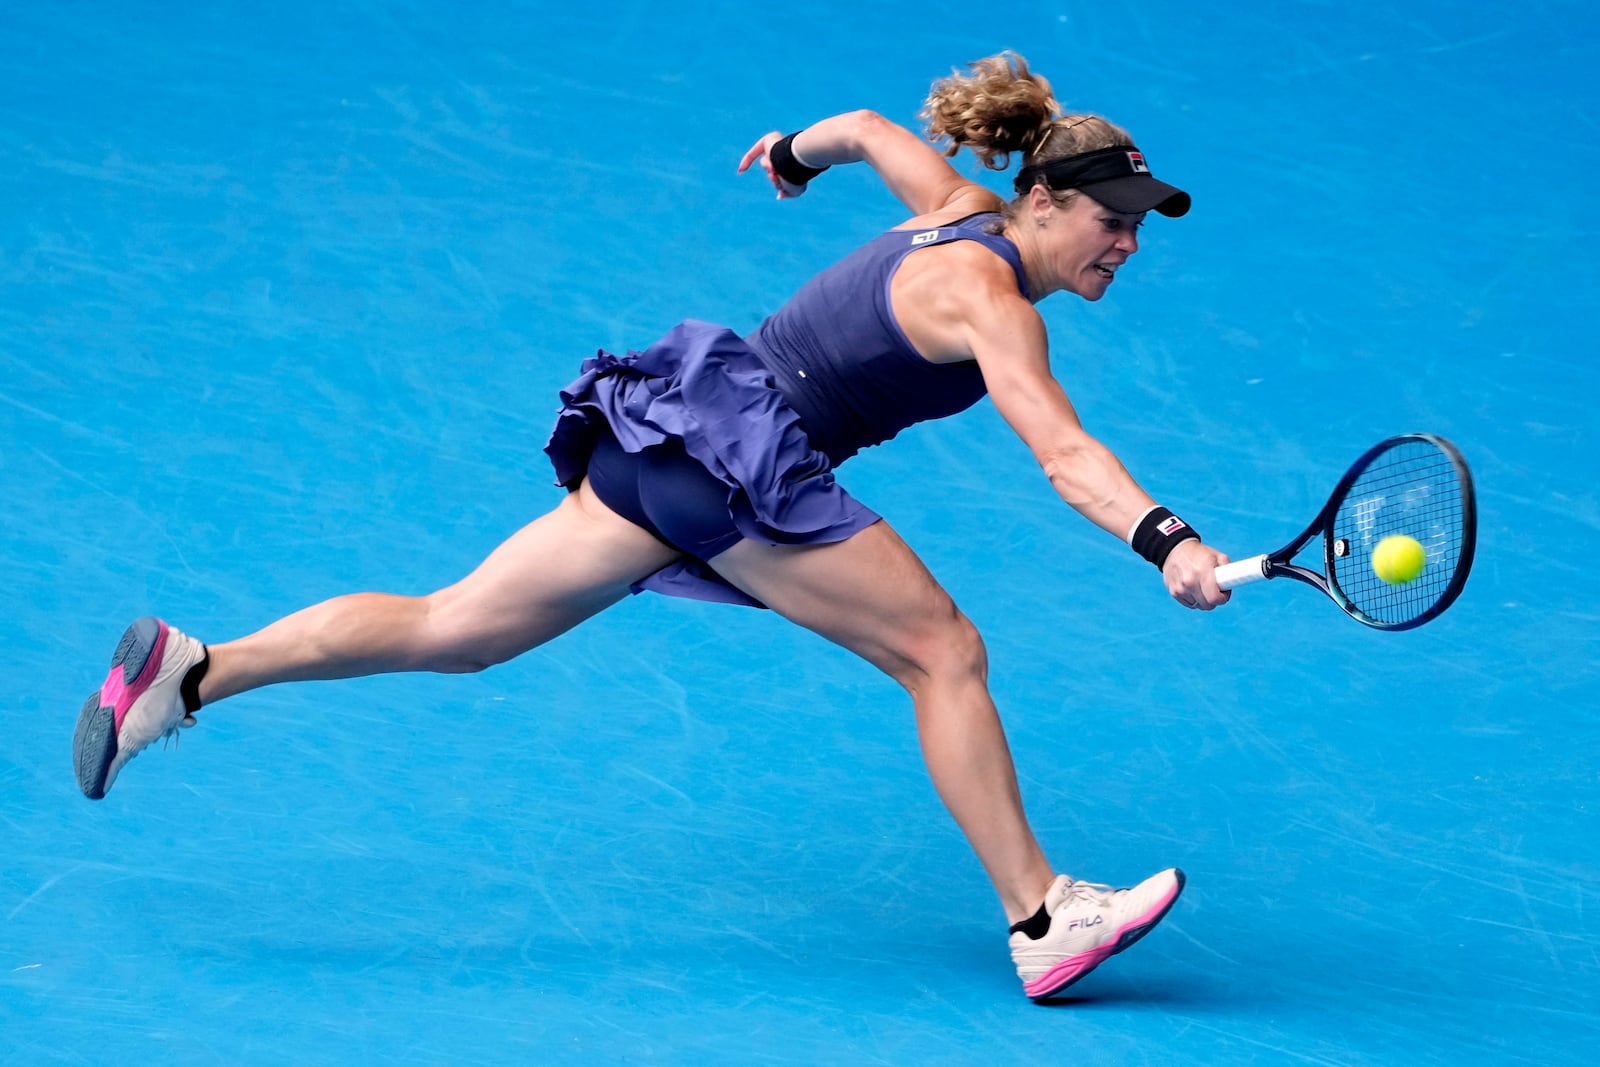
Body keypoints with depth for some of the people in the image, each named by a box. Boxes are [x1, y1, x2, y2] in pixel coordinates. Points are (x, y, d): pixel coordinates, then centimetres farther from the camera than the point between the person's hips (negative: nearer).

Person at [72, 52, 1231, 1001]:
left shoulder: (964, 208, 12)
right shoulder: (990, 297, -14)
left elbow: (863, 127, 32)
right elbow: (1065, 456, -28)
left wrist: (796, 153, 52)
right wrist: (1165, 542, -40)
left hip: (679, 437, 9)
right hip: (735, 450, -9)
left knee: (453, 629, 7)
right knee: (945, 653, -6)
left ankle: (190, 672, 5)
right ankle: (1043, 921, -5)